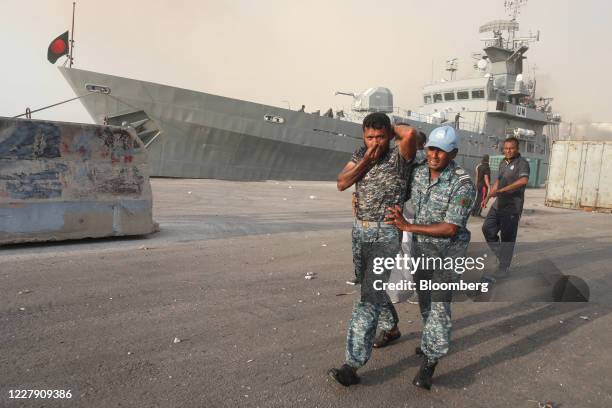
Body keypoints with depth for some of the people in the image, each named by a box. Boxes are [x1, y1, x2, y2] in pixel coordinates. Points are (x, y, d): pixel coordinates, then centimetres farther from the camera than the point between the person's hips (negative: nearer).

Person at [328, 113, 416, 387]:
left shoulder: (399, 157, -10)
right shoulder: (360, 155, 8)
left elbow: (410, 134, -31)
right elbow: (342, 184, -2)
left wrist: (394, 127, -8)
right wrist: (366, 159, -11)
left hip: (386, 234, -7)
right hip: (360, 231, 7)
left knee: (371, 296, -11)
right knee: (374, 288, 21)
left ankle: (353, 364, -9)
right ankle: (391, 328, 46)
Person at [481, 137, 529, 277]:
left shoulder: (522, 163, -11)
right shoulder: (503, 163, 14)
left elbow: (524, 180, -29)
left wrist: (501, 190, -31)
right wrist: (488, 197, 24)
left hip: (512, 207, -7)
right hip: (498, 204, 8)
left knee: (507, 238, -1)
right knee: (487, 228, 7)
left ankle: (502, 269, 9)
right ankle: (500, 254, 26)